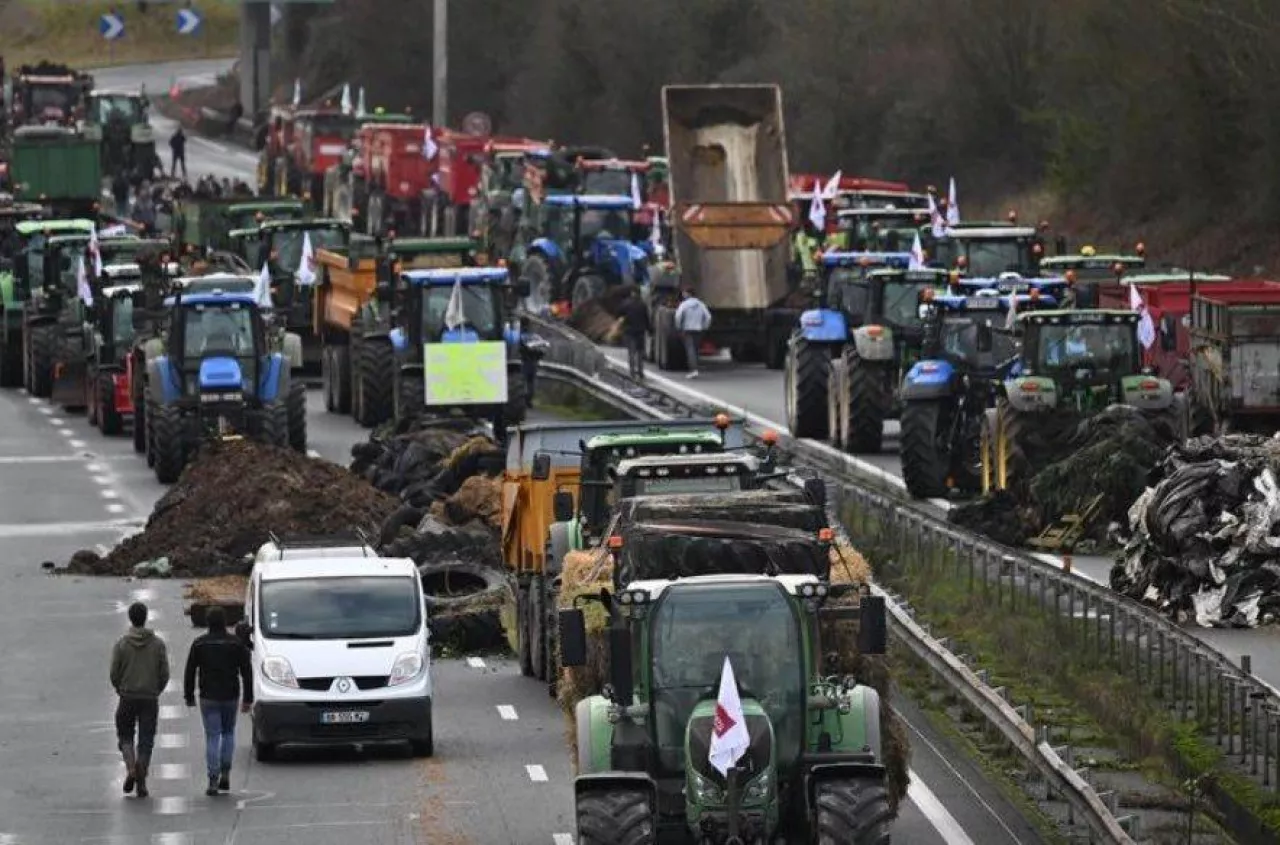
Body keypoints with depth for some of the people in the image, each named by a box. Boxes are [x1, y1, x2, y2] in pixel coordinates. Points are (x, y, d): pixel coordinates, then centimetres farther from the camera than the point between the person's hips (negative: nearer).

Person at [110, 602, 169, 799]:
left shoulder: (122, 644, -5)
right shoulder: (158, 644, -3)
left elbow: (114, 674, -4)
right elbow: (165, 674, -2)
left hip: (127, 699, 0)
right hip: (150, 699, 0)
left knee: (125, 736, 14)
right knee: (146, 740, 5)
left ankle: (130, 769, -10)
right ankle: (141, 782, -4)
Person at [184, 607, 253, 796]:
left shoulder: (199, 644, -1)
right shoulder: (236, 644, 0)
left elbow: (189, 672, 1)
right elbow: (246, 673, -1)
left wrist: (189, 696, 11)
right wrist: (247, 699, 2)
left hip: (208, 697, -1)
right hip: (230, 697, 1)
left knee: (212, 737, 0)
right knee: (228, 733, 19)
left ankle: (213, 781, -9)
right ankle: (225, 774, 11)